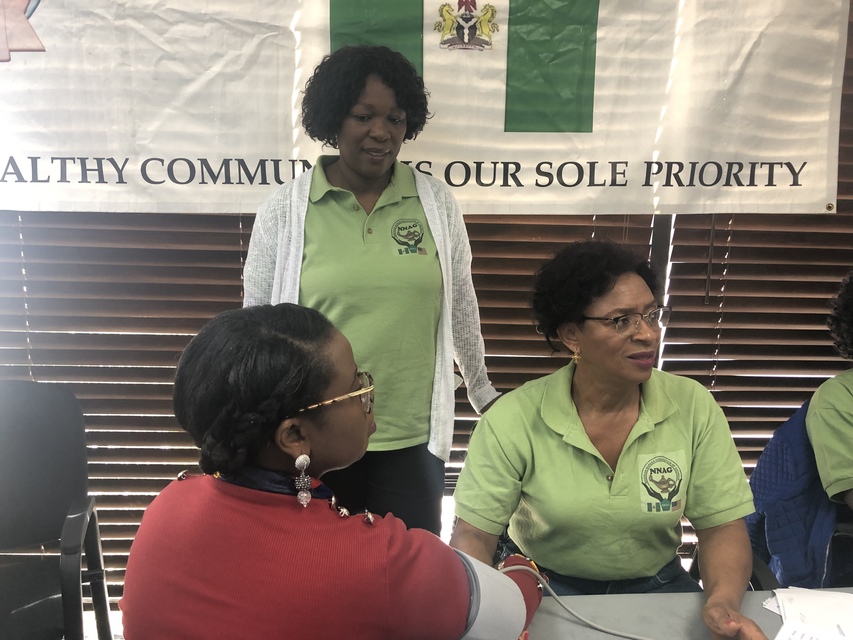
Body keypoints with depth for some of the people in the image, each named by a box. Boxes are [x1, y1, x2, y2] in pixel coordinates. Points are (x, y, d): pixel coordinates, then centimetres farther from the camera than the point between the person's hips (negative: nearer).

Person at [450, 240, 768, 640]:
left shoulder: (694, 406, -8)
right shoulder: (514, 418, -14)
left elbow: (721, 527, -5)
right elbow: (473, 534, -12)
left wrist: (722, 602, -25)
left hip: (656, 587, 3)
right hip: (544, 588, -2)